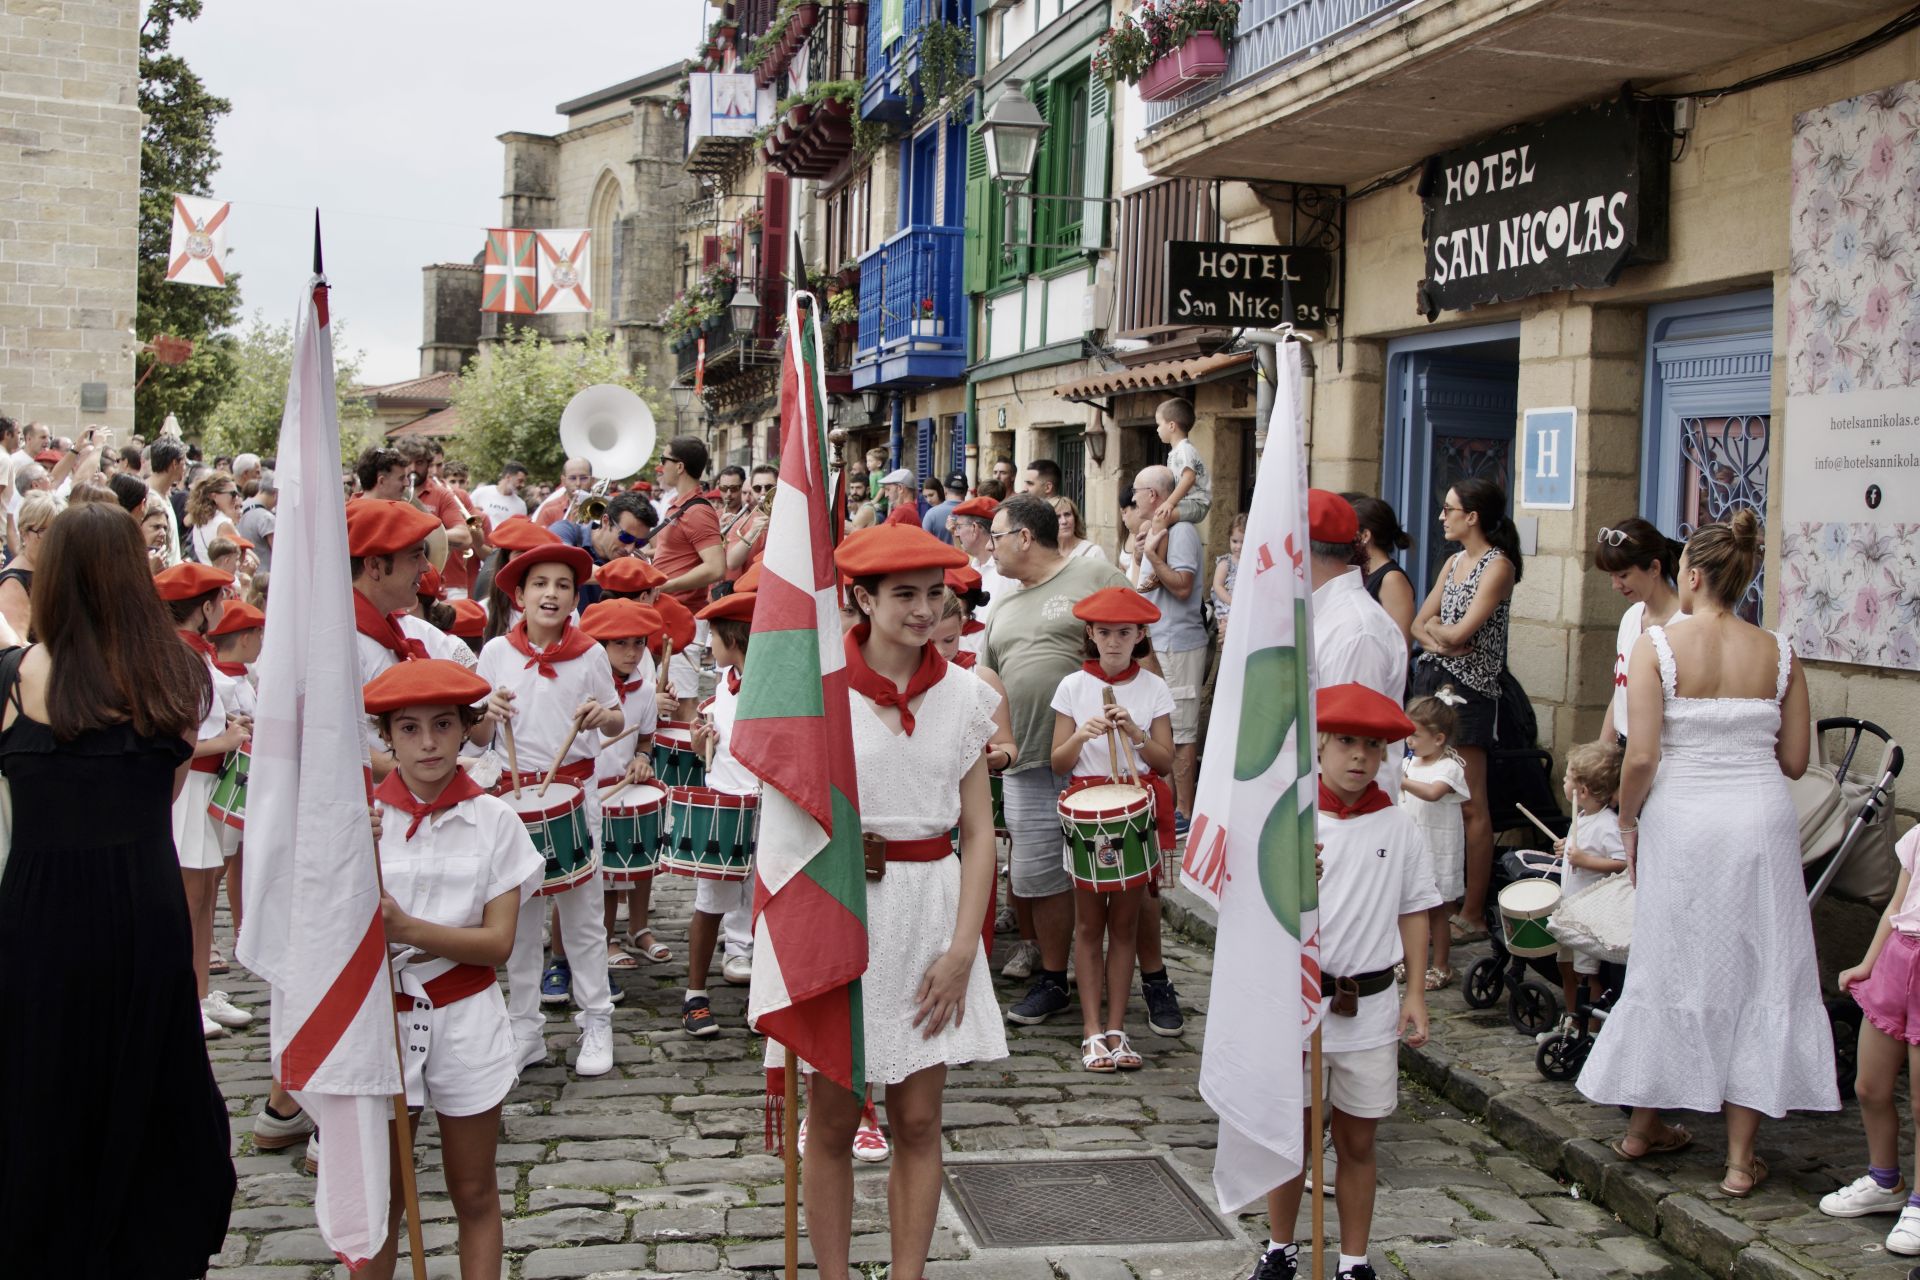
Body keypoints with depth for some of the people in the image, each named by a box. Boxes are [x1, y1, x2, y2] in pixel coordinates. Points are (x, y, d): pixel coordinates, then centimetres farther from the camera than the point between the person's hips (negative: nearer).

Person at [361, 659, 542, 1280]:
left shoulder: (493, 819, -4)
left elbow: (498, 942, -9)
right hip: (381, 1016, 0)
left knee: (473, 1195, 13)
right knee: (377, 1204, 9)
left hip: (466, 1022, 0)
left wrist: (407, 929, -23)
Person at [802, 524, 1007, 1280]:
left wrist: (962, 947, -5)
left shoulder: (964, 696, 3)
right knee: (832, 1122, 8)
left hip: (930, 911, 3)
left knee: (918, 1120, 8)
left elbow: (978, 833, 3)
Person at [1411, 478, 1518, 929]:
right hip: (1431, 680, 8)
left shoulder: (1498, 566, -10)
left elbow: (1460, 632, -17)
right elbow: (1419, 626, 11)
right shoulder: (1454, 562, 16)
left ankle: (1472, 913, 1)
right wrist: (1439, 640, -9)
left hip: (1468, 689, -8)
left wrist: (1434, 626, 2)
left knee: (1470, 806, -4)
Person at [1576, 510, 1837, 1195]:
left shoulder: (1657, 646, -9)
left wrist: (1626, 823, 3)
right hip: (1762, 818, 1)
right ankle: (1741, 1157, 11)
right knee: (1756, 976, 8)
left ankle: (1643, 1127, 29)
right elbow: (1795, 760, 4)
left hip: (1681, 818, -1)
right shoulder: (1778, 652, 1)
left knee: (1668, 971, 13)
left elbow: (1641, 758, -14)